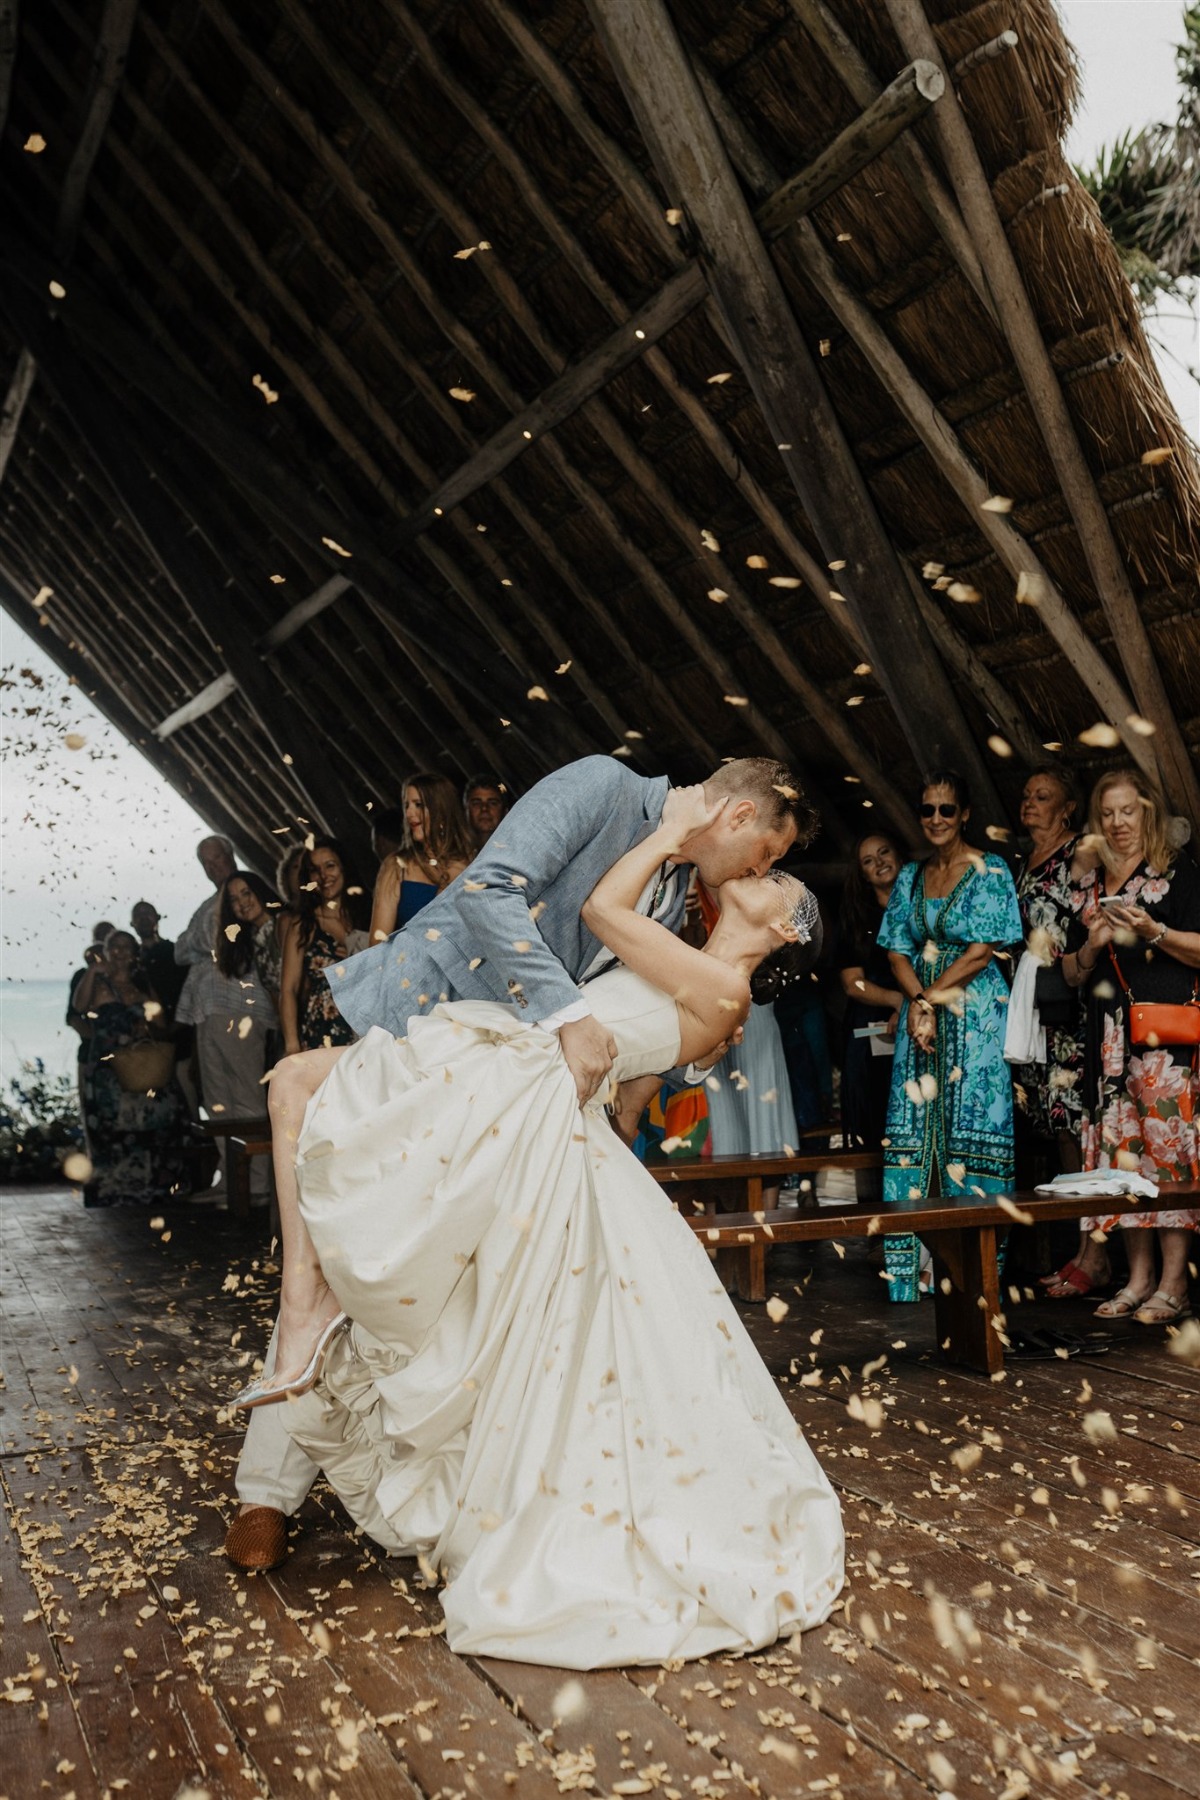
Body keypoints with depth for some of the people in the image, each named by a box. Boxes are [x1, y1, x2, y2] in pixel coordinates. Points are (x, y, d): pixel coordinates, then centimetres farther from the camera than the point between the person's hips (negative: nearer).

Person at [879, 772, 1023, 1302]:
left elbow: (983, 951, -9)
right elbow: (898, 950, 7)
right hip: (919, 1011, 5)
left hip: (974, 1015, -5)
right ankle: (910, 1272, 11)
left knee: (967, 1120, -4)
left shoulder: (989, 871, -3)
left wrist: (933, 994, -11)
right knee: (913, 1127, 3)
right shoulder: (910, 876, 12)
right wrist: (918, 1001, -9)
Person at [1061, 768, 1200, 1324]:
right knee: (1119, 1149, 3)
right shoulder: (1087, 887, 18)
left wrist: (1152, 930, -15)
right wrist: (1092, 945, -1)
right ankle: (1138, 1278, 9)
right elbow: (1071, 972, 18)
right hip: (1108, 1037, 5)